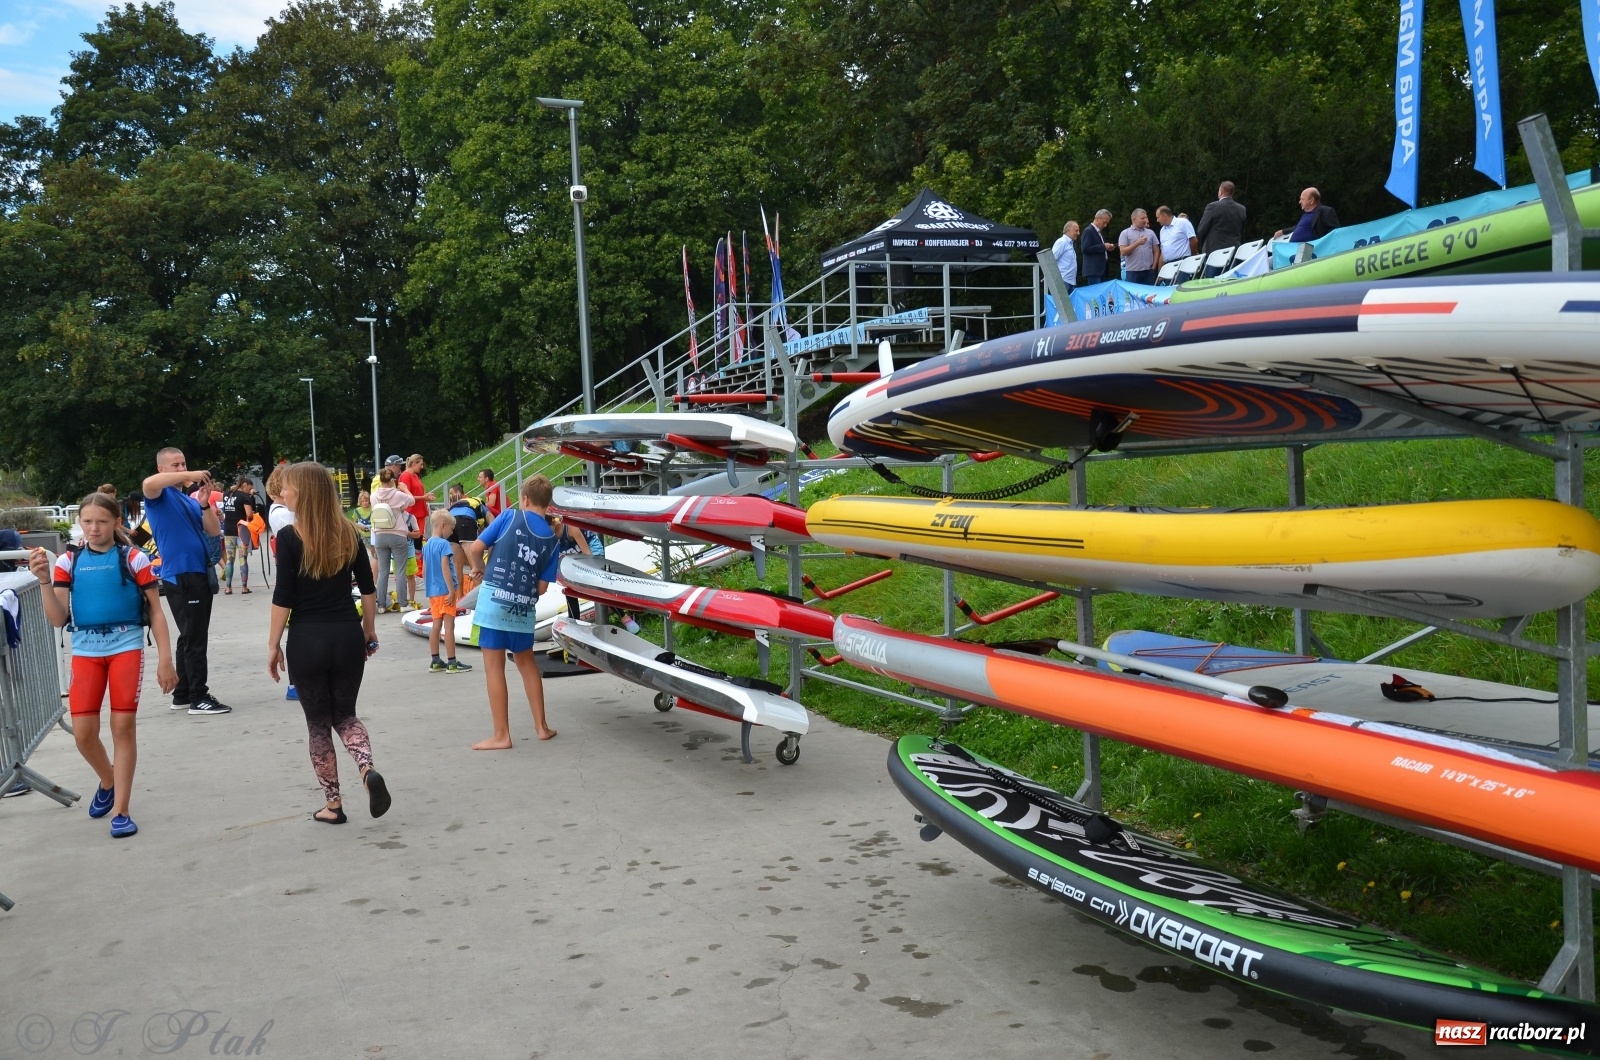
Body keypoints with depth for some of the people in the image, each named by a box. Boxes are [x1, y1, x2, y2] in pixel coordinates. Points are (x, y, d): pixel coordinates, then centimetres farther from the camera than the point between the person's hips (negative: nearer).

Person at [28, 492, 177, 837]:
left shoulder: (133, 558, -1)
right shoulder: (68, 561, 5)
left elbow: (155, 612, 1)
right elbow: (58, 619, 2)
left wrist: (165, 660, -4)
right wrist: (44, 580, -12)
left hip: (126, 646, -2)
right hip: (85, 650, 3)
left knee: (122, 727, -3)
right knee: (83, 732, -1)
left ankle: (120, 811, 6)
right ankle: (108, 781, 30)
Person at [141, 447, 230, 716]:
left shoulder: (190, 500, 18)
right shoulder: (161, 495, -3)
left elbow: (214, 531, 9)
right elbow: (148, 483, -28)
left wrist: (205, 503, -6)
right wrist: (189, 476, -25)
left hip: (200, 574, 8)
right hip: (180, 576, -8)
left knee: (191, 637, 14)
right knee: (194, 638, -7)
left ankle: (182, 694, 23)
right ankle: (198, 698, -2)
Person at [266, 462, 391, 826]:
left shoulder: (289, 536, -10)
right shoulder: (348, 533, 3)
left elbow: (283, 597, -10)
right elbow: (367, 588, 8)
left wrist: (273, 644, -1)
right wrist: (369, 629, 19)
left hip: (307, 640, -3)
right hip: (348, 635, 3)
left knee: (318, 722, 11)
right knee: (345, 714, 18)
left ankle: (332, 804, 17)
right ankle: (368, 768, -9)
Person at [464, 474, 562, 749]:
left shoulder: (510, 516, -3)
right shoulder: (553, 541, 6)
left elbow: (475, 548, -6)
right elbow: (542, 587, 4)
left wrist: (478, 568, 14)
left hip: (495, 600, -4)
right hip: (524, 607, 4)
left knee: (494, 667, 2)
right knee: (526, 662, 22)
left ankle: (501, 735, 5)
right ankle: (541, 726, 26)